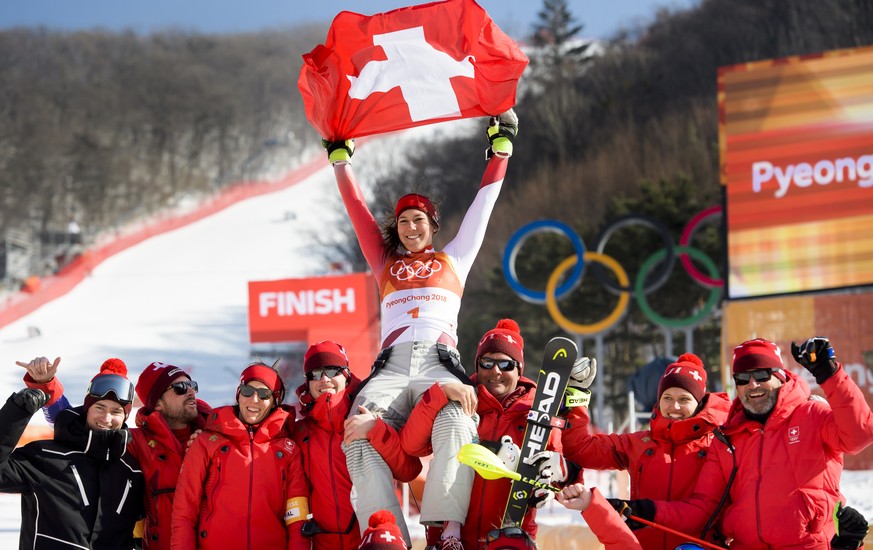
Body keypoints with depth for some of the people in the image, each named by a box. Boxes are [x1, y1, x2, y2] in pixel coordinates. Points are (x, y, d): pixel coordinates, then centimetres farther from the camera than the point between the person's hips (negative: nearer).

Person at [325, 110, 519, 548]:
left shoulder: (453, 259, 27)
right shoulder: (385, 263, 30)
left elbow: (483, 204, 30)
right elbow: (356, 208, 33)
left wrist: (501, 146, 32)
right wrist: (339, 155, 35)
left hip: (440, 363, -1)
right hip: (392, 367, 2)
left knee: (456, 421, -37)